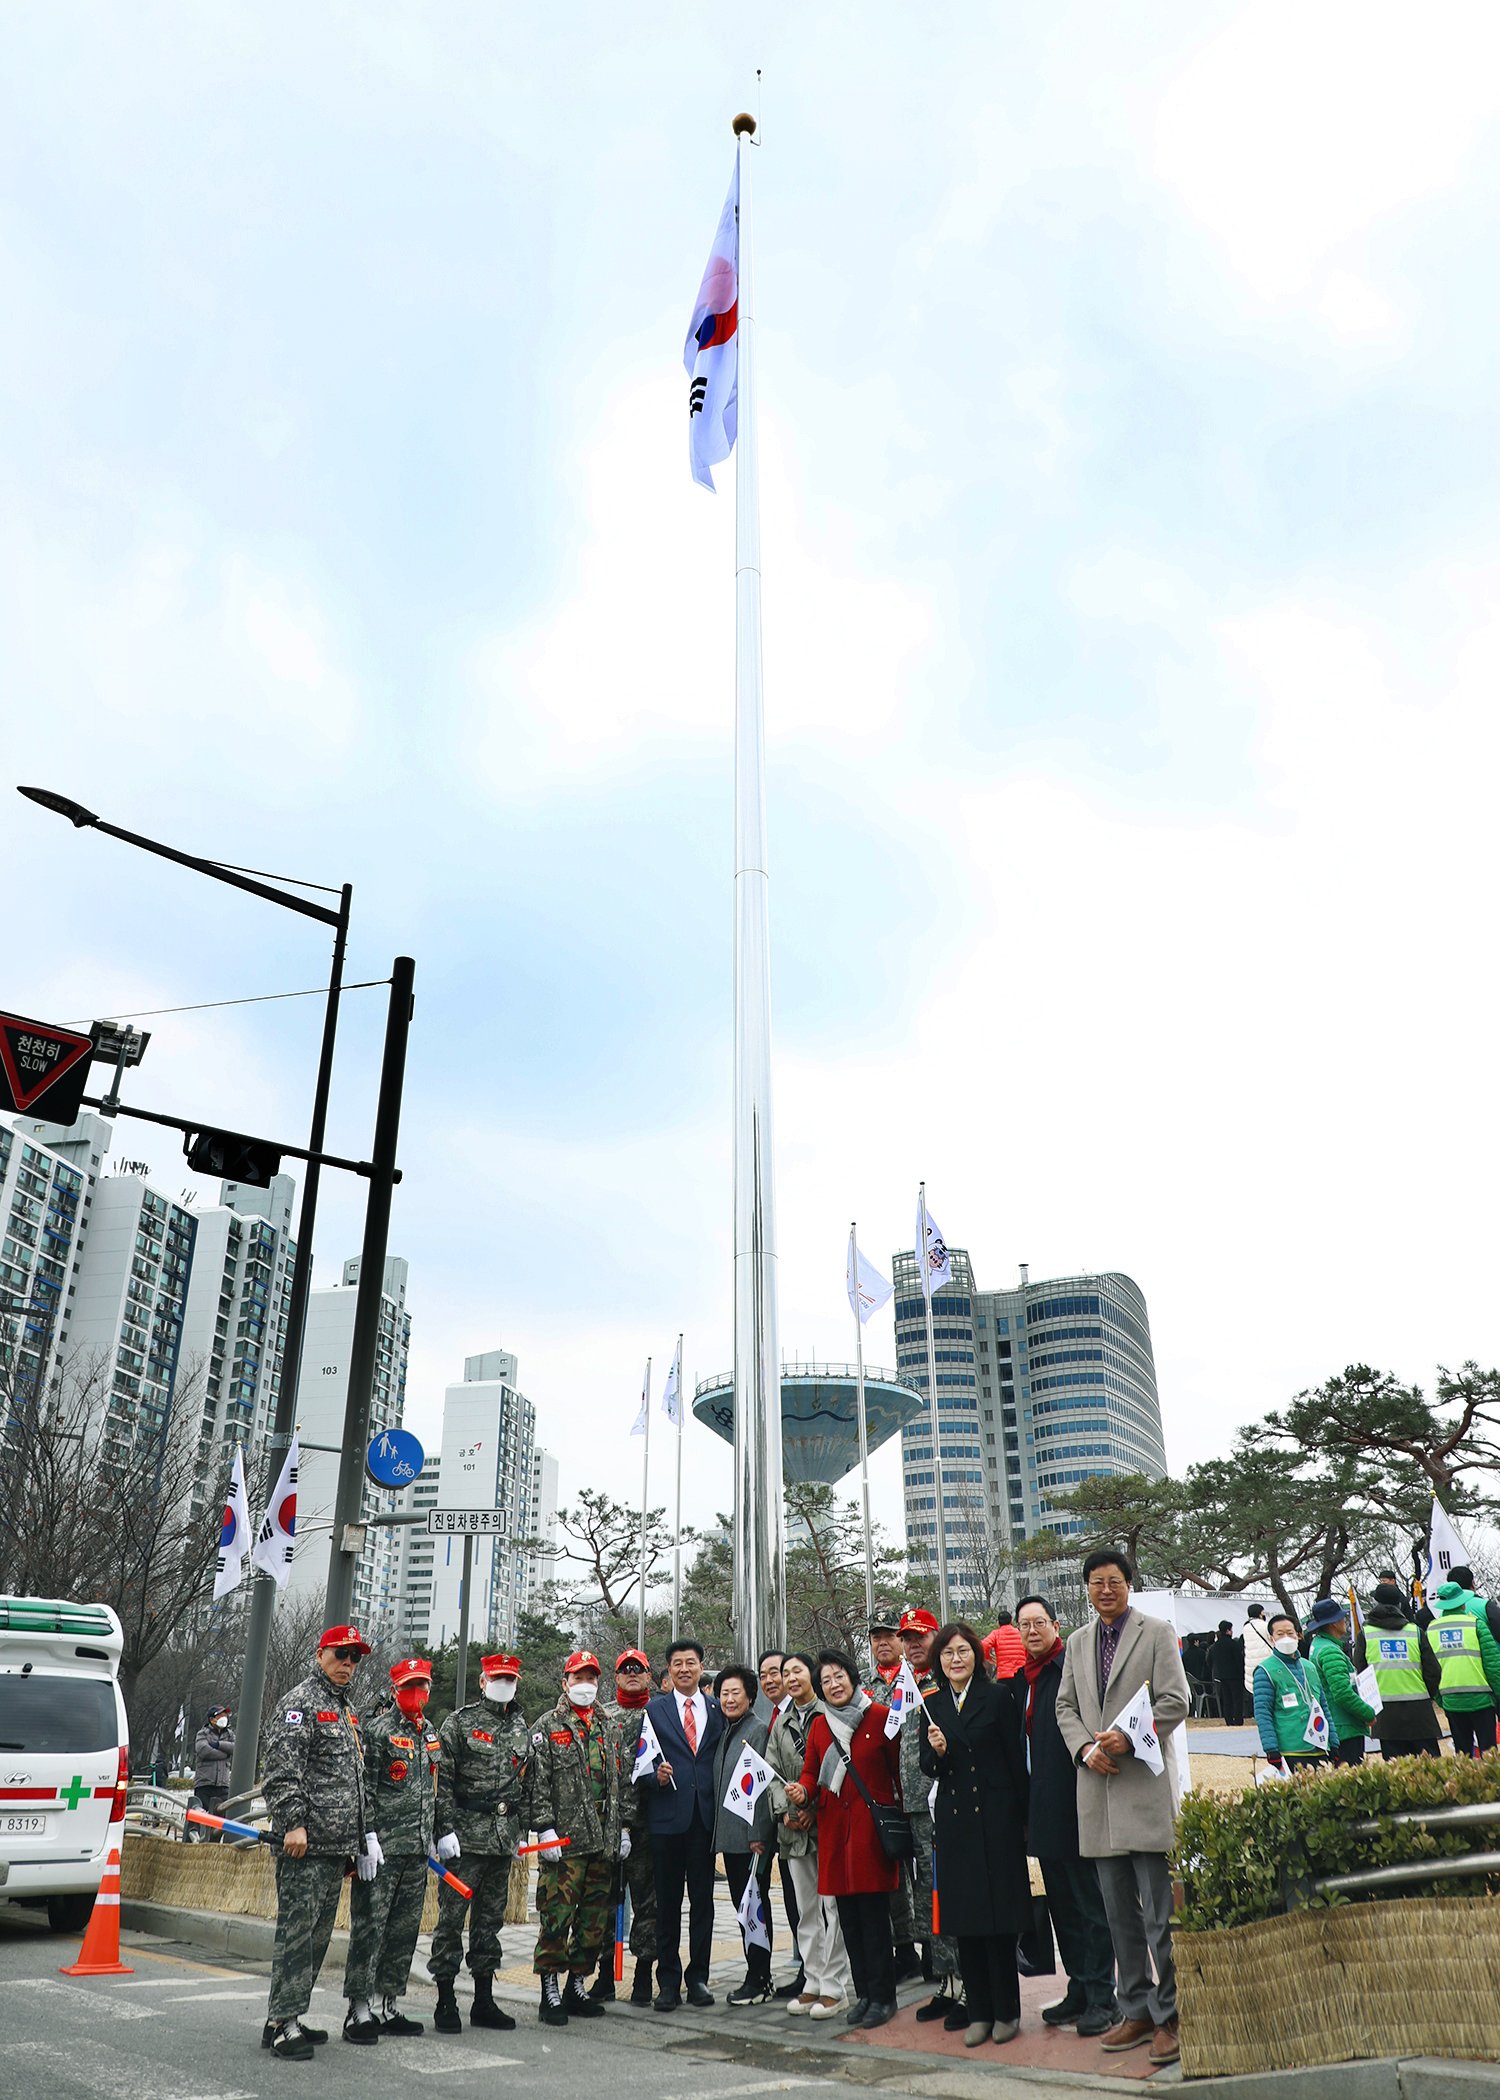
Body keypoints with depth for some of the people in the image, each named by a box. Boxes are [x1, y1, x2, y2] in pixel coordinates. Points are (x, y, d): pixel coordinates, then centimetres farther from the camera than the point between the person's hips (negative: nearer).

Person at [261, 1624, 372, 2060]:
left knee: (319, 1933, 12)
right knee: (297, 1928, -7)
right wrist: (293, 1823, -23)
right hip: (305, 1843, -9)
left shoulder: (347, 1711, 20)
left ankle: (290, 2015, 21)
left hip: (338, 1845, 9)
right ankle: (281, 2022, -1)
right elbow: (282, 1770, -16)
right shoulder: (300, 1703, -7)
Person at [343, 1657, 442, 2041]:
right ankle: (359, 2011, 4)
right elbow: (362, 1788, -12)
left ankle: (387, 2006, 20)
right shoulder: (377, 1729, -7)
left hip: (417, 1850, 7)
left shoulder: (431, 1735, 15)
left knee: (404, 1931, 11)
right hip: (382, 1849, -7)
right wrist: (366, 1837, -17)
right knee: (369, 1929, -3)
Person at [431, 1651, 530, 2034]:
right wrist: (446, 1829, -13)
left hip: (503, 1840, 5)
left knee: (490, 1919, 12)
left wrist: (519, 1831, 15)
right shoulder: (460, 1721, -4)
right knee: (452, 1917, -1)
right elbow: (442, 1780, -8)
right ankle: (446, 2003, 9)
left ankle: (484, 2002, 21)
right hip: (465, 1837, -5)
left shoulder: (522, 1727, 12)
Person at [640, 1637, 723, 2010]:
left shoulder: (717, 1709, 10)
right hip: (667, 1815, -2)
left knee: (703, 1899, 6)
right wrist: (655, 1776, -15)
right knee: (667, 1902, 3)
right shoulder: (655, 1709, 4)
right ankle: (668, 1981, 13)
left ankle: (698, 1977, 17)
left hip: (705, 1815, 2)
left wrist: (721, 1807, 1)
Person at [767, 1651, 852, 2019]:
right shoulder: (781, 1722, 14)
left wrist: (814, 1807, -13)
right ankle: (812, 1983, 19)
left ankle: (833, 1987, 3)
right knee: (806, 1908, 11)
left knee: (832, 1905, -4)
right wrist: (784, 1811, -3)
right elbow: (773, 1771, 12)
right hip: (793, 1825, 6)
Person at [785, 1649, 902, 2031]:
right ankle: (863, 1994, 21)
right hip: (834, 1828, 5)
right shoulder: (819, 1726, 10)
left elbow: (900, 1770, -4)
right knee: (848, 1915, 9)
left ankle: (882, 1996, 9)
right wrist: (803, 1791, -7)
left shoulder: (880, 1716, -4)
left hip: (873, 1825, -5)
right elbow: (811, 1771, 15)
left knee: (874, 1913, -4)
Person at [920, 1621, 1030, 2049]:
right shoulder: (932, 1705, 8)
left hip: (996, 1816, -3)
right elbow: (929, 1769, 9)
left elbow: (1016, 1759, -1)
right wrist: (937, 1752, -13)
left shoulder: (998, 1696, -2)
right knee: (964, 1918, 6)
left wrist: (1022, 1817, -3)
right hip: (954, 1818, 3)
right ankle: (979, 2012, 18)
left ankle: (1007, 2011, 15)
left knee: (999, 1915, 1)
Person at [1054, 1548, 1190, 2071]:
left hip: (1146, 1783, -5)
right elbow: (1065, 1706, 14)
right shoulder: (1077, 1642, 15)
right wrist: (1085, 1748, -4)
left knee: (1159, 1911, -4)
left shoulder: (1158, 1633, 0)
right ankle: (1136, 2012, 19)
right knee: (1119, 1913, 10)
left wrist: (1128, 1739, -16)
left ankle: (1166, 2018, 5)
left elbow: (1175, 1702, -7)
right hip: (1098, 1790, 5)